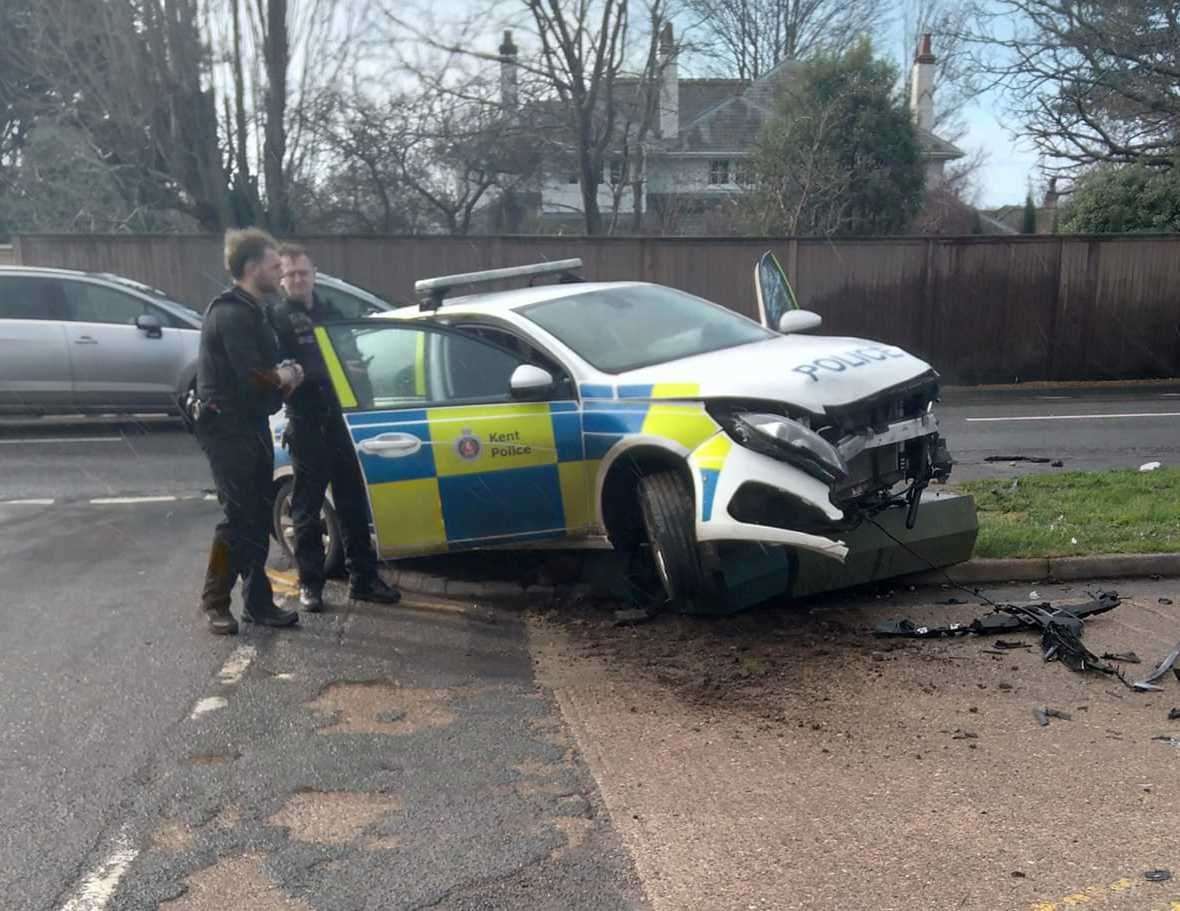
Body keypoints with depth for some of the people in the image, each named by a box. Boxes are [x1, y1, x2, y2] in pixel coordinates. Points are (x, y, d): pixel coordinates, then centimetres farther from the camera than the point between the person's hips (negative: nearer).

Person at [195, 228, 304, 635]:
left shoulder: (250, 311, 16)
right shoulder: (232, 314, -17)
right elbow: (252, 376, -25)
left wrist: (284, 373, -3)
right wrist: (284, 377, -5)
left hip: (249, 426, 10)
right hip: (229, 428, -10)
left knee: (259, 515, 10)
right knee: (240, 516, -5)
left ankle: (258, 601, 17)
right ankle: (215, 601, 10)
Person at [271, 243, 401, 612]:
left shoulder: (331, 313, 15)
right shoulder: (276, 318, -2)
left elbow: (352, 355, 18)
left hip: (341, 417, 5)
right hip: (306, 423, -5)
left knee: (354, 501, 7)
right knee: (308, 506, 3)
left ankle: (363, 578, 15)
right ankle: (310, 583, 13)